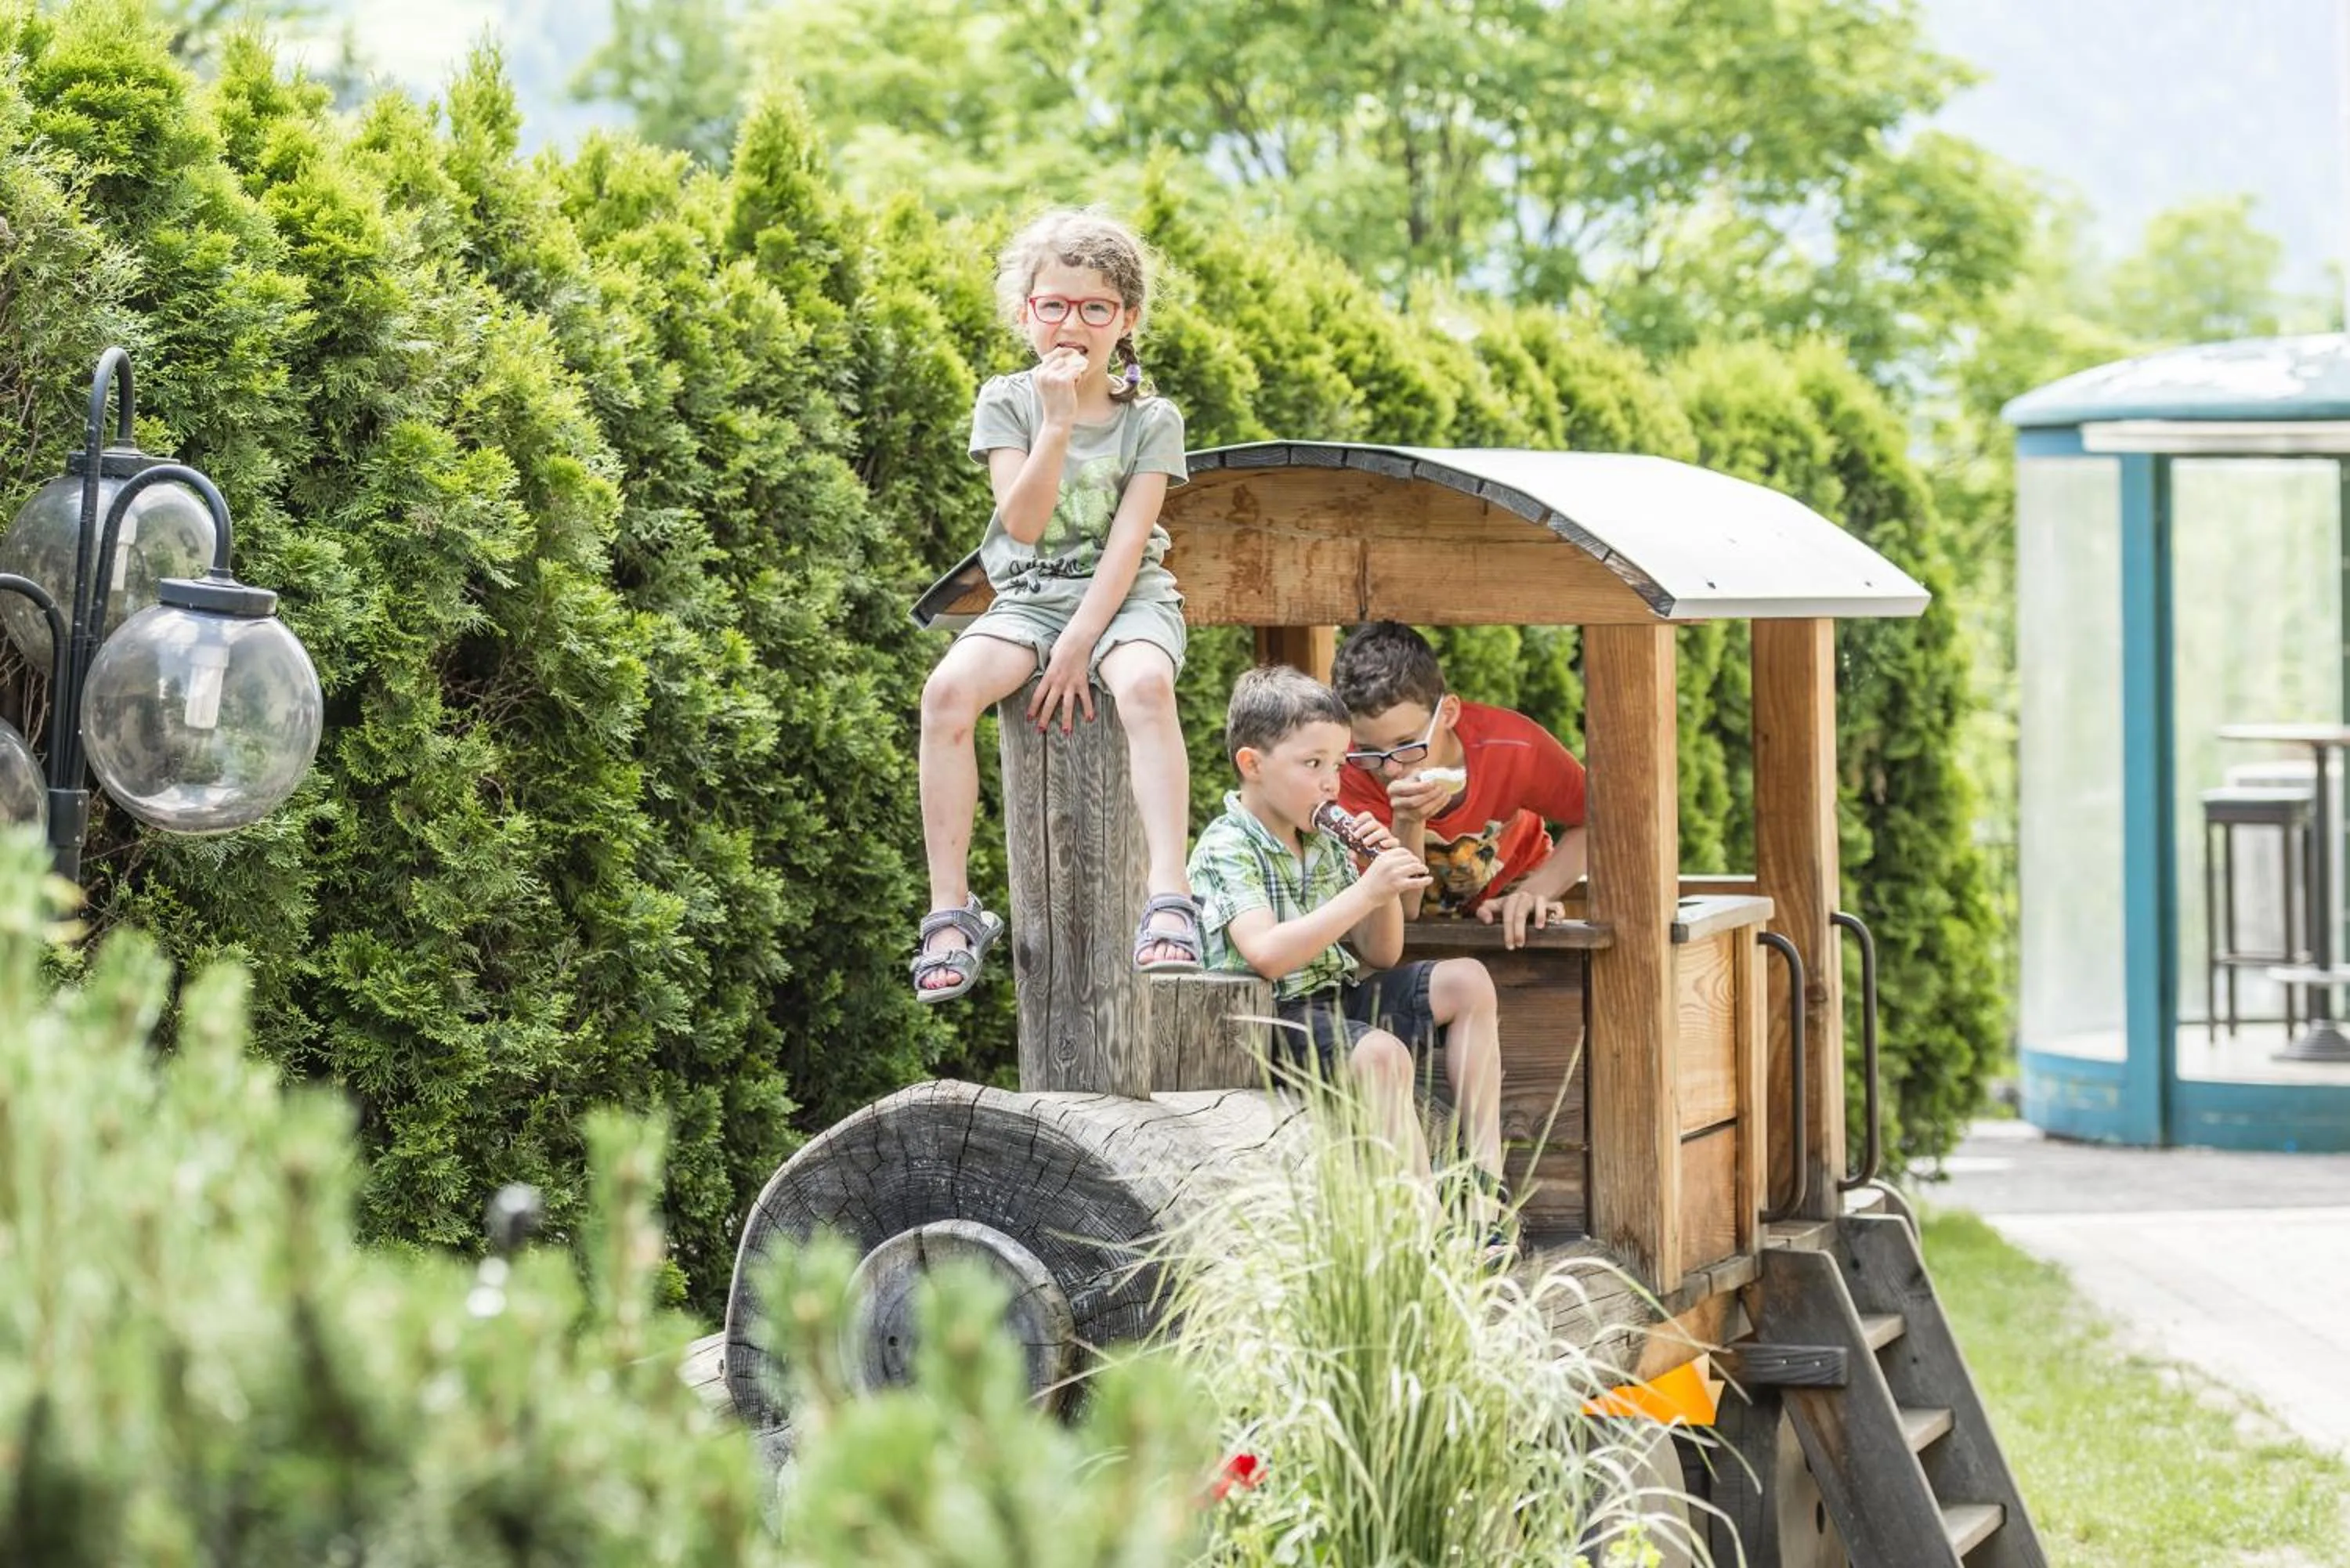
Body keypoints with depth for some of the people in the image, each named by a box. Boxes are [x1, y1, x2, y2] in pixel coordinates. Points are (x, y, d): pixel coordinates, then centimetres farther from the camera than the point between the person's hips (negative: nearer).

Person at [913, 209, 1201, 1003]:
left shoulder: (1150, 418, 1)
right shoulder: (1007, 403, 4)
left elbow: (1128, 542, -8)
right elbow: (1023, 523, -8)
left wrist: (1078, 644, -19)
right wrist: (1057, 424, -19)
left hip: (1126, 597, -2)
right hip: (1029, 598, 2)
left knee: (1144, 682, -37)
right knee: (950, 686, -29)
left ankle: (1169, 898, -42)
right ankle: (951, 909, -23)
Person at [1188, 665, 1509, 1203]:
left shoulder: (1325, 845, 13)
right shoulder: (1226, 850, -13)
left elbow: (1380, 956, 16)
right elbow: (1267, 954, -30)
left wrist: (1386, 886, -4)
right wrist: (1365, 892, -29)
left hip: (1338, 995, 9)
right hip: (1274, 1018, -9)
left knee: (1467, 981, 1)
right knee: (1381, 1052, -34)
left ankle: (1486, 1174, -4)